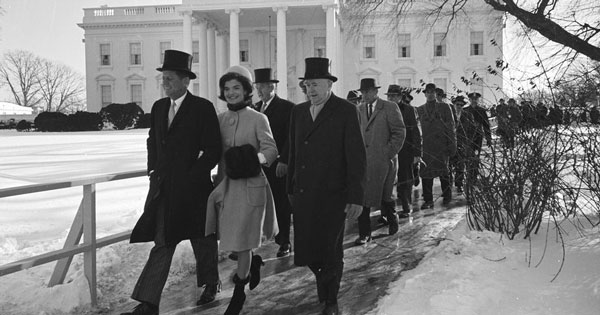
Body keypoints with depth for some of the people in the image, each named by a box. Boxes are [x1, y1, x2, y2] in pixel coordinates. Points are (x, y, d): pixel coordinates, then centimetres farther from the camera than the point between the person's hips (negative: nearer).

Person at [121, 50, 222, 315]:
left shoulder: (203, 108, -10)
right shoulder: (159, 107, 10)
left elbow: (213, 151, -11)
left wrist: (191, 177, -14)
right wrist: (153, 170, 8)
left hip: (193, 188, -4)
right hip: (163, 188, 5)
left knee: (202, 239, 13)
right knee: (162, 244, 2)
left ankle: (210, 284, 36)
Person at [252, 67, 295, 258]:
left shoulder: (287, 108, -4)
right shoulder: (255, 108, 15)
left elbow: (291, 137, -10)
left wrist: (283, 161, -18)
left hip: (278, 165, -5)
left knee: (281, 205, 2)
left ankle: (284, 242, 13)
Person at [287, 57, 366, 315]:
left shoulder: (346, 111, -5)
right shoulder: (298, 111, 11)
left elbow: (357, 157, -8)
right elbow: (294, 153, 14)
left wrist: (356, 197, -12)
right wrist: (291, 189, 11)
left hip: (332, 196, -4)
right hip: (303, 195, 5)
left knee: (330, 250, 3)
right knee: (307, 248, 5)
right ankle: (324, 283, 34)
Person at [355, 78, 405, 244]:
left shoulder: (390, 108, -3)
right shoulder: (358, 110, 11)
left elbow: (400, 132, -5)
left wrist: (390, 153, -9)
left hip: (383, 160, -4)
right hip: (362, 161, 4)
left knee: (385, 196, 6)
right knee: (362, 197, -2)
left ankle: (392, 220, 34)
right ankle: (364, 233, 5)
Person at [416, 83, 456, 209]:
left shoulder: (444, 107, 5)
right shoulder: (420, 110, 11)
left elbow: (451, 127, 3)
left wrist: (452, 144, -3)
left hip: (441, 145, -2)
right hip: (426, 145, 2)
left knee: (443, 170, 4)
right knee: (426, 171, -2)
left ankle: (447, 196, 23)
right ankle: (428, 200, 3)